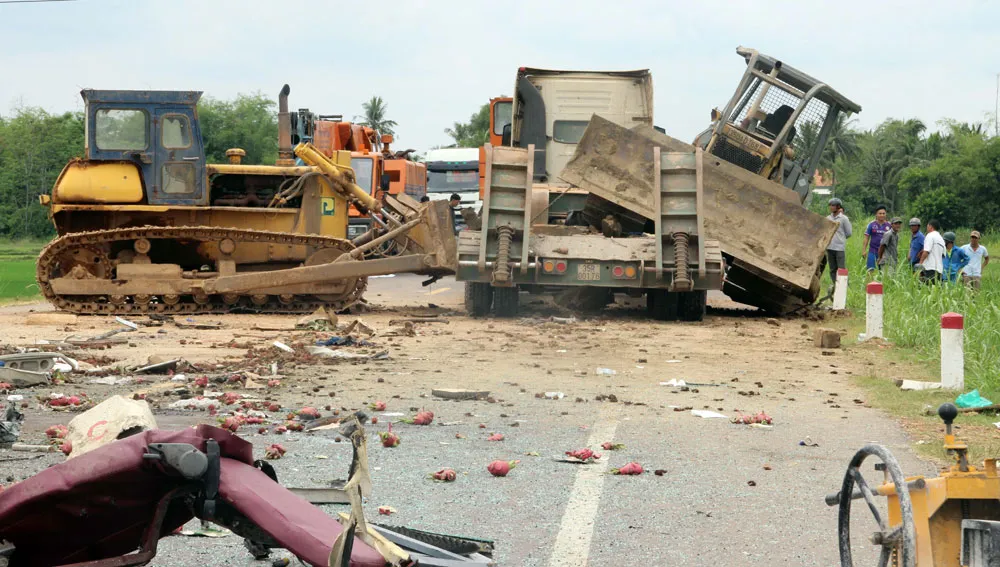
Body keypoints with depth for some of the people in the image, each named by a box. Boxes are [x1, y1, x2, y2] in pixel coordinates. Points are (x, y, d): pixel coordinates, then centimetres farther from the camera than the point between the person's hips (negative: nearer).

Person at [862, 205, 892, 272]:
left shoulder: (889, 226, 6)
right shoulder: (871, 225, 3)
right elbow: (866, 238, 4)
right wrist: (864, 250, -3)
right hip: (873, 251, -1)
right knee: (871, 270, -5)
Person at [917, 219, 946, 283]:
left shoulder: (930, 236, -2)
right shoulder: (941, 239, 23)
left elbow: (926, 251, -11)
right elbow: (943, 254, 22)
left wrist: (920, 263, -9)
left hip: (930, 268, -8)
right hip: (939, 269, 8)